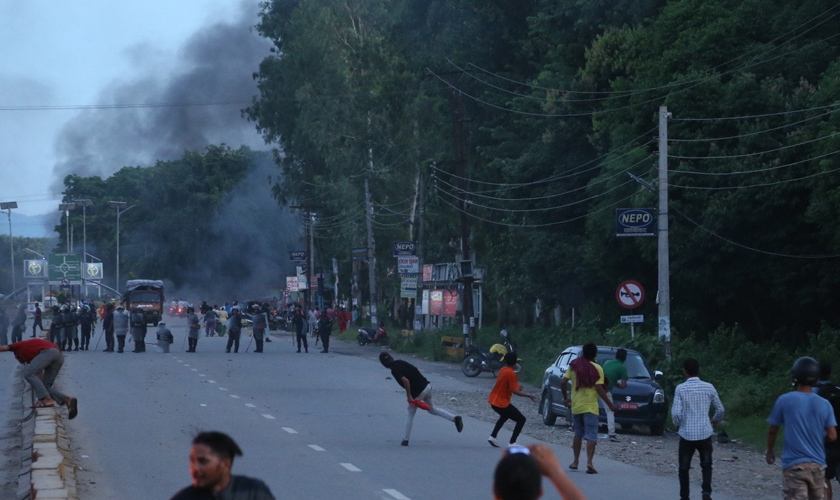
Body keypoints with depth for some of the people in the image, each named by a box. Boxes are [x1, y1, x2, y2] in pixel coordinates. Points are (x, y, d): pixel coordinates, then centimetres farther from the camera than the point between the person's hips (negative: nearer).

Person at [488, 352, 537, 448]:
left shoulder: (502, 370, 7)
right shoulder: (511, 373, -19)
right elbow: (514, 391, -22)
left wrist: (517, 386, 24)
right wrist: (528, 395, -15)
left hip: (493, 401, 9)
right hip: (502, 403, -9)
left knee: (505, 416, 36)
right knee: (521, 419, -1)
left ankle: (493, 436, 29)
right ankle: (512, 443, -8)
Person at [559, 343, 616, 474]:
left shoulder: (574, 366, 5)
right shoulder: (597, 368, -7)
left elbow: (563, 382, 0)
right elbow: (599, 388, -13)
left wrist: (565, 398, 15)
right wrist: (609, 404, -6)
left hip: (576, 406, 4)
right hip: (590, 407, -4)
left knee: (578, 434, 20)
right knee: (591, 435, -6)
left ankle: (575, 461, 21)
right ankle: (589, 462, -20)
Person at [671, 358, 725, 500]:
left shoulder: (680, 389, -8)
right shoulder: (709, 387, -1)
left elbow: (675, 413, -13)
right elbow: (720, 409, 7)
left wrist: (678, 425, 8)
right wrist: (715, 421, 28)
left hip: (687, 434, -2)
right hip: (705, 433, 2)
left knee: (684, 468, 13)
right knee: (706, 465, 14)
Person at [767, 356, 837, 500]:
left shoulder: (784, 400, -6)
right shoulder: (824, 404, 1)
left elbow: (773, 431, 2)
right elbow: (832, 436, -1)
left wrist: (770, 451, 20)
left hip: (794, 465, -3)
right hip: (817, 464, 3)